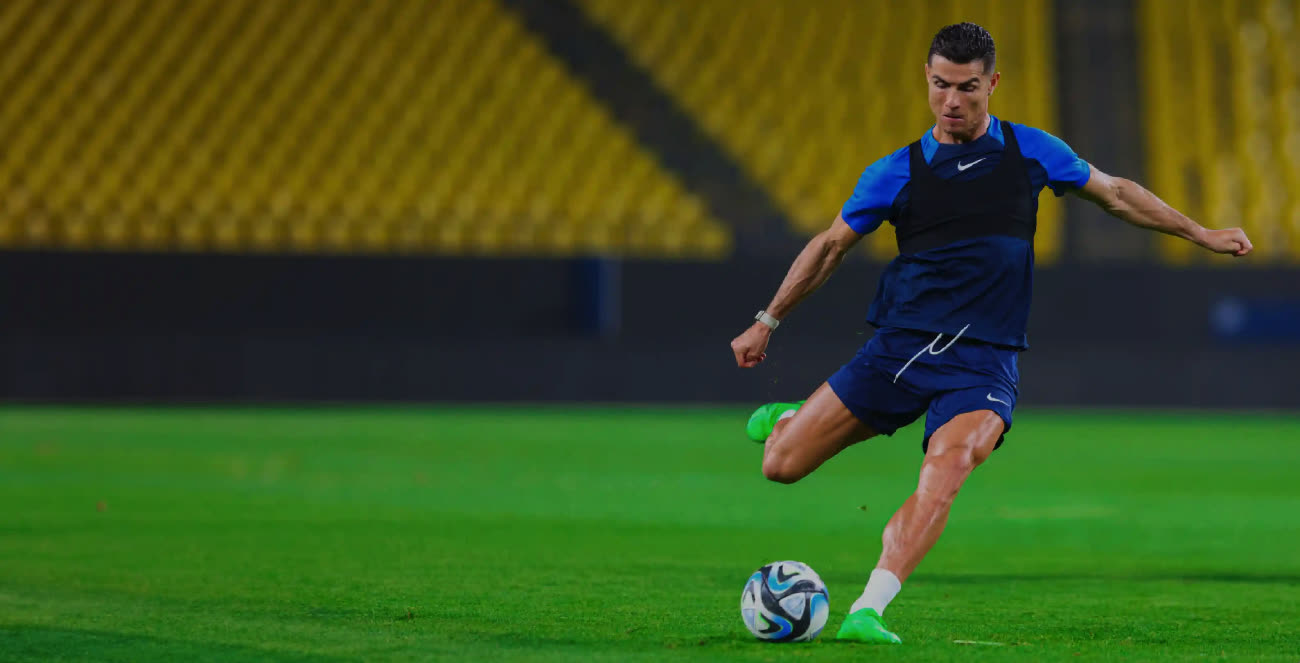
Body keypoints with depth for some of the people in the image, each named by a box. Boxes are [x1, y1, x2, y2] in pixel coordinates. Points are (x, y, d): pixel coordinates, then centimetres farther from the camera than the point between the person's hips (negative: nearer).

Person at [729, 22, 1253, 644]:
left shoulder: (1031, 151, 5)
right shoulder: (897, 172, 3)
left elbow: (1116, 193, 20)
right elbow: (830, 246, 13)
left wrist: (1200, 233, 20)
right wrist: (766, 323, 15)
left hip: (982, 364, -1)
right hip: (898, 347, 1)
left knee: (947, 468, -31)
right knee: (780, 466, -3)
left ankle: (868, 611, -36)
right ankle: (791, 419, 35)